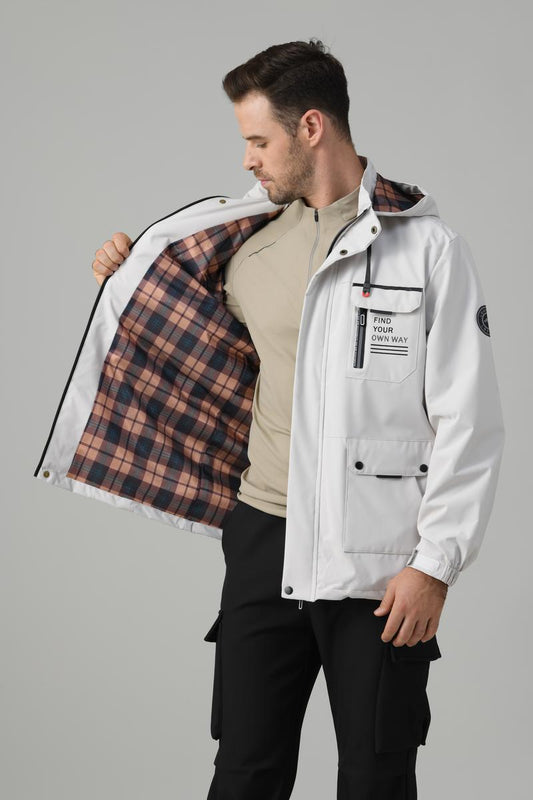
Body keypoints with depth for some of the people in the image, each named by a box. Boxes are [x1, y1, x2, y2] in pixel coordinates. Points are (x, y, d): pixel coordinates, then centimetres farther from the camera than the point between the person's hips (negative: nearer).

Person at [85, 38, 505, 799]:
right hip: (265, 540, 4)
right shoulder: (252, 249, 9)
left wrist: (436, 563, -12)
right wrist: (132, 275, 16)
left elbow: (469, 421, -8)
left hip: (381, 559, -4)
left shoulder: (427, 246, -5)